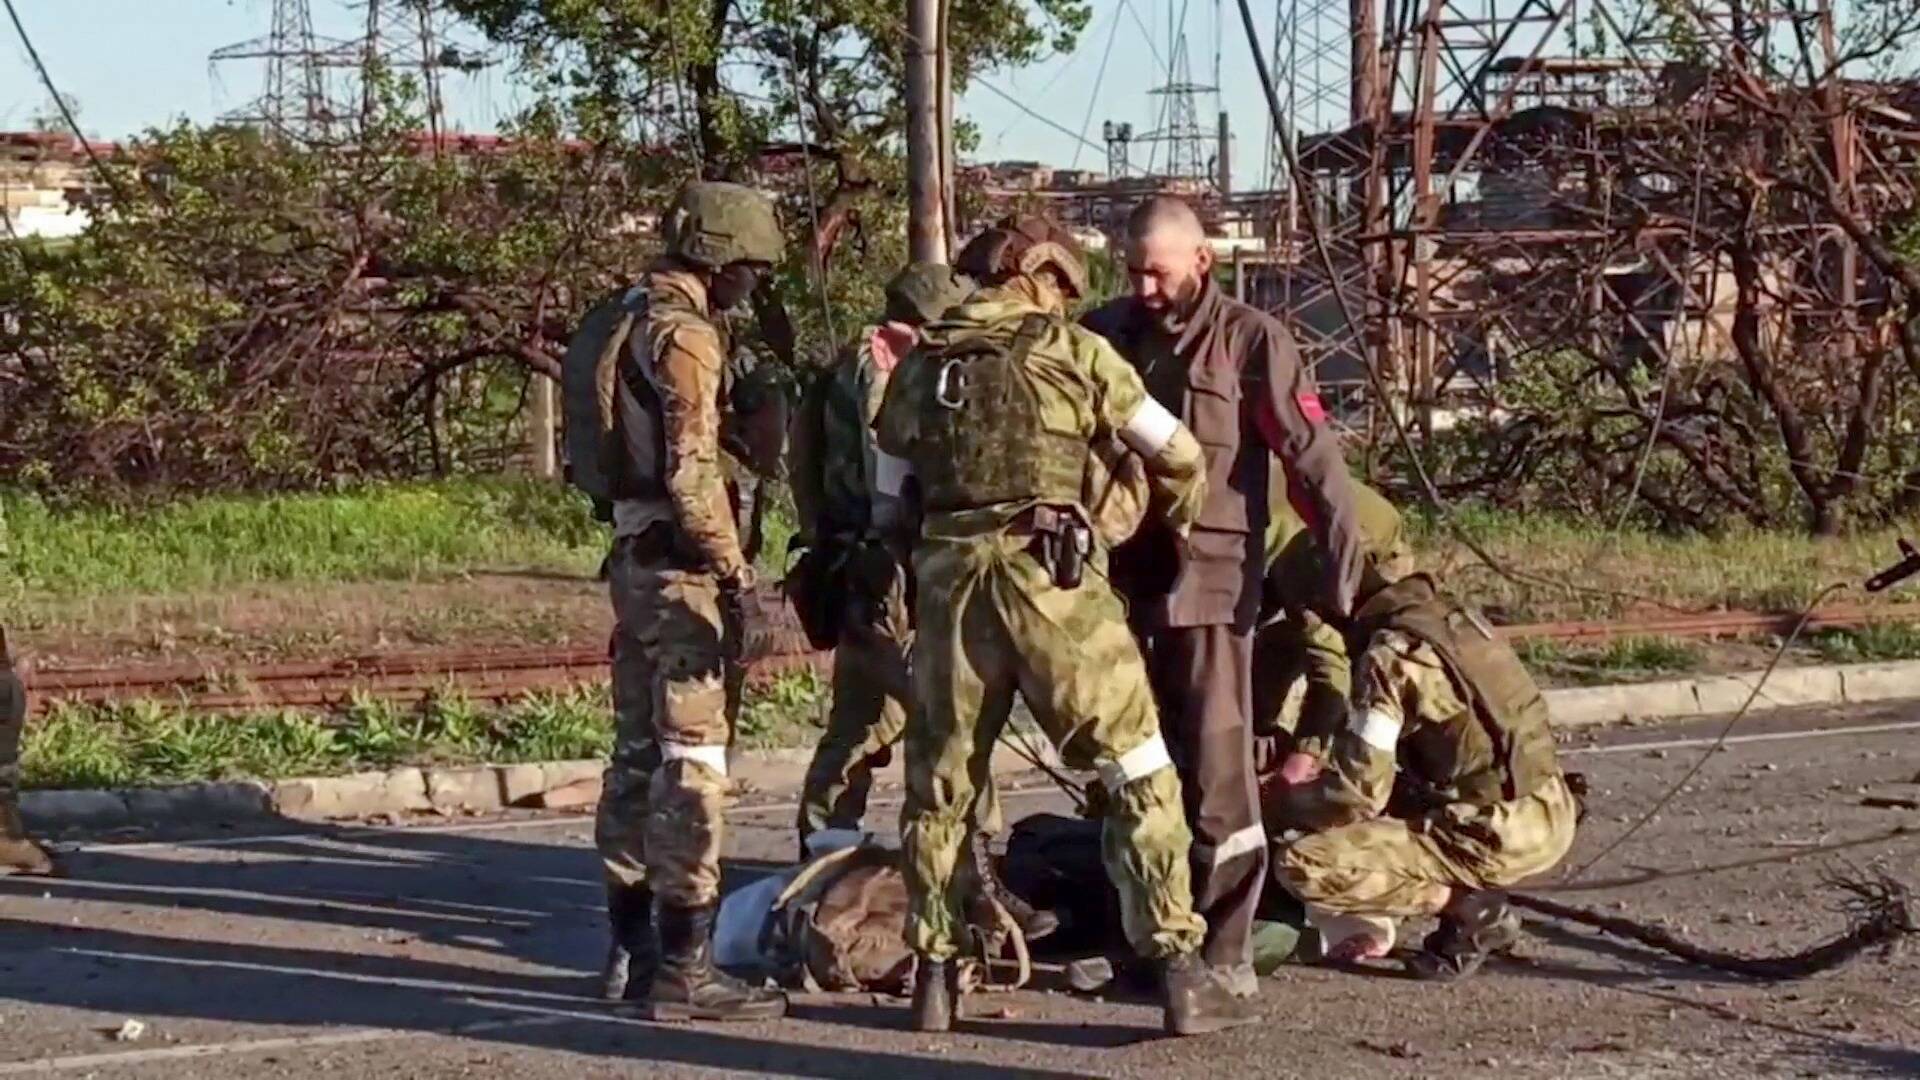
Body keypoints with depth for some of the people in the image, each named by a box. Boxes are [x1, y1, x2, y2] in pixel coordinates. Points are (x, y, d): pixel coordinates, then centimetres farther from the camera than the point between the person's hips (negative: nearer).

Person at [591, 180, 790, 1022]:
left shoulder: (631, 320, 15)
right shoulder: (685, 333, -15)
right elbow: (692, 470, -22)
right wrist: (734, 567, -18)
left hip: (635, 561, 10)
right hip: (683, 568, -10)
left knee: (639, 752, 16)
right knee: (692, 760, -8)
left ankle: (630, 943, 25)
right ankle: (682, 966, -8)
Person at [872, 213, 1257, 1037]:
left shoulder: (920, 365, 16)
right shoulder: (1071, 350, 5)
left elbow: (890, 502, 19)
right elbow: (1178, 456, 11)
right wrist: (1176, 525, 29)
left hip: (947, 577, 4)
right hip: (1052, 577, -4)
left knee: (940, 783, 15)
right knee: (1138, 772, 1)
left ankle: (933, 977, 18)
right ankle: (1180, 971, -4)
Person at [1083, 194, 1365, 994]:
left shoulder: (1249, 340, -4)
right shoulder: (1103, 334, 10)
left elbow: (1309, 454, -9)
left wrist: (1342, 551, -17)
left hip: (1211, 580, -5)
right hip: (1116, 575, 5)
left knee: (1217, 768, -6)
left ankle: (1227, 948, -1)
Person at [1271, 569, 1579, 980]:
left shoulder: (1391, 653, -12)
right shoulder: (1451, 617, 13)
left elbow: (1361, 794, -13)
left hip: (1504, 834, -9)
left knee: (1304, 865, -11)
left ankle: (1469, 908, -6)